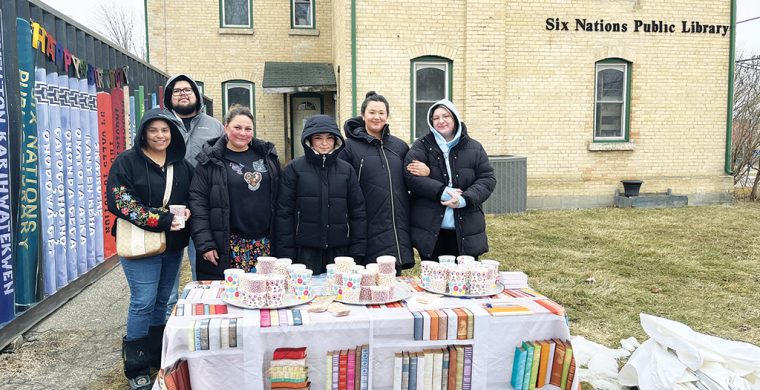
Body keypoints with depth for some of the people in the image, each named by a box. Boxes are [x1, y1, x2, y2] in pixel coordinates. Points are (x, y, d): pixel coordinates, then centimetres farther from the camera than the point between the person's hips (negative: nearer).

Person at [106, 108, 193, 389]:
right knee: (143, 302, -4)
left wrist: (187, 211, -7)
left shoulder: (181, 163, 9)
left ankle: (158, 357, 28)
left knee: (162, 301, 13)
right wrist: (161, 221, -19)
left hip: (173, 244, 5)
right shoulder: (127, 161, -6)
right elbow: (119, 202, -14)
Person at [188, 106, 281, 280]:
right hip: (226, 245, -3)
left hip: (263, 244, 3)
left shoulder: (267, 156, 10)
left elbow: (277, 198, 13)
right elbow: (198, 202, -4)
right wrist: (205, 244, -11)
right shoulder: (211, 160, 0)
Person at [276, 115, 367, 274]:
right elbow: (284, 212, -1)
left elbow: (358, 211, 7)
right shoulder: (294, 169, 0)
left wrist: (357, 252, 1)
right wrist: (286, 253, -5)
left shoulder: (346, 169, 6)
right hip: (305, 251, -2)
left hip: (340, 251, 2)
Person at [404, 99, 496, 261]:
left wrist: (465, 199, -14)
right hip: (430, 229, -1)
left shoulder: (474, 148, 8)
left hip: (465, 230, 1)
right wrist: (442, 191, -19)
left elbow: (487, 179, 3)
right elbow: (410, 174, -10)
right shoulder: (422, 146, 3)